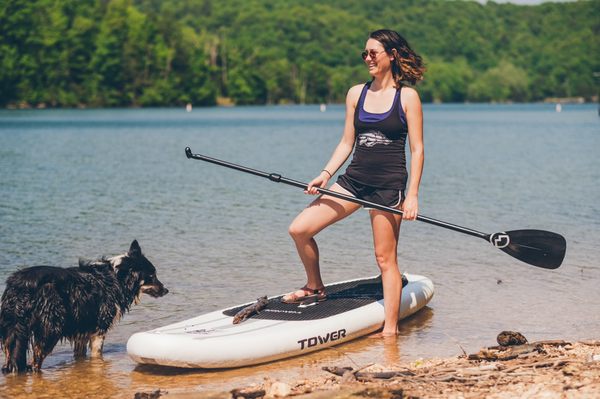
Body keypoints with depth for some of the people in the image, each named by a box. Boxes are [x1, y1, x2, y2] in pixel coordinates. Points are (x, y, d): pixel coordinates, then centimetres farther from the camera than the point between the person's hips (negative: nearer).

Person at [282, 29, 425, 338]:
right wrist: (325, 174, -2)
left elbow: (417, 149, -4)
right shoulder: (356, 94, 9)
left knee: (385, 257, -4)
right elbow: (347, 142, 12)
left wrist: (412, 195, -12)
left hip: (389, 184, -5)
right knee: (299, 229, -3)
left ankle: (390, 329, 4)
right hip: (354, 178, 5)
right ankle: (315, 288, 20)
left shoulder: (407, 97, -3)